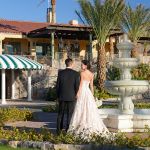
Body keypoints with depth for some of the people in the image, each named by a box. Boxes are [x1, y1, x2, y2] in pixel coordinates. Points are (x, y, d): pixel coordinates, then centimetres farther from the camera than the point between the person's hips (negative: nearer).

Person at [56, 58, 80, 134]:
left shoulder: (60, 73, -2)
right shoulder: (76, 74, -7)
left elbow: (57, 85, 1)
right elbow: (77, 86, -7)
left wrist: (58, 96, 11)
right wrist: (76, 96, 8)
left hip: (62, 96, 2)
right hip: (71, 97, -2)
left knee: (60, 114, 12)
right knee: (70, 114, 5)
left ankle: (59, 129, 13)